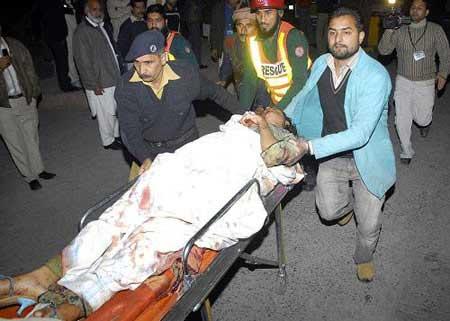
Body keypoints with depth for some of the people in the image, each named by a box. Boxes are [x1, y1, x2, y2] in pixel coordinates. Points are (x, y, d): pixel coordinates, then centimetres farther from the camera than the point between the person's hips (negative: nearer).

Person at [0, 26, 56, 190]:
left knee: (31, 137, 11)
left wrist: (34, 93, 6)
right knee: (15, 143, 7)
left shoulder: (15, 45, 3)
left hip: (25, 100, 2)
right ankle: (30, 176, 19)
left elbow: (29, 69, 9)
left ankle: (38, 170, 27)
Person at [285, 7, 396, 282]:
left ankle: (364, 258, 44)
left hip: (367, 159, -3)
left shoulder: (376, 76, -26)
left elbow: (360, 133, -34)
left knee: (368, 225, 9)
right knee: (329, 211, 1)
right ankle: (349, 200, 39)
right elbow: (304, 98, 13)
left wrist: (308, 146, -40)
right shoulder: (321, 64, -7)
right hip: (332, 155, 4)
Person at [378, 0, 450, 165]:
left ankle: (425, 122, 45)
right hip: (403, 81, 1)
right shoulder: (400, 31, -1)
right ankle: (407, 151, 19)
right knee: (402, 120, 0)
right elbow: (383, 50, -7)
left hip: (426, 83, -1)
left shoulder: (436, 30, -4)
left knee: (421, 119, 5)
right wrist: (389, 30, -20)